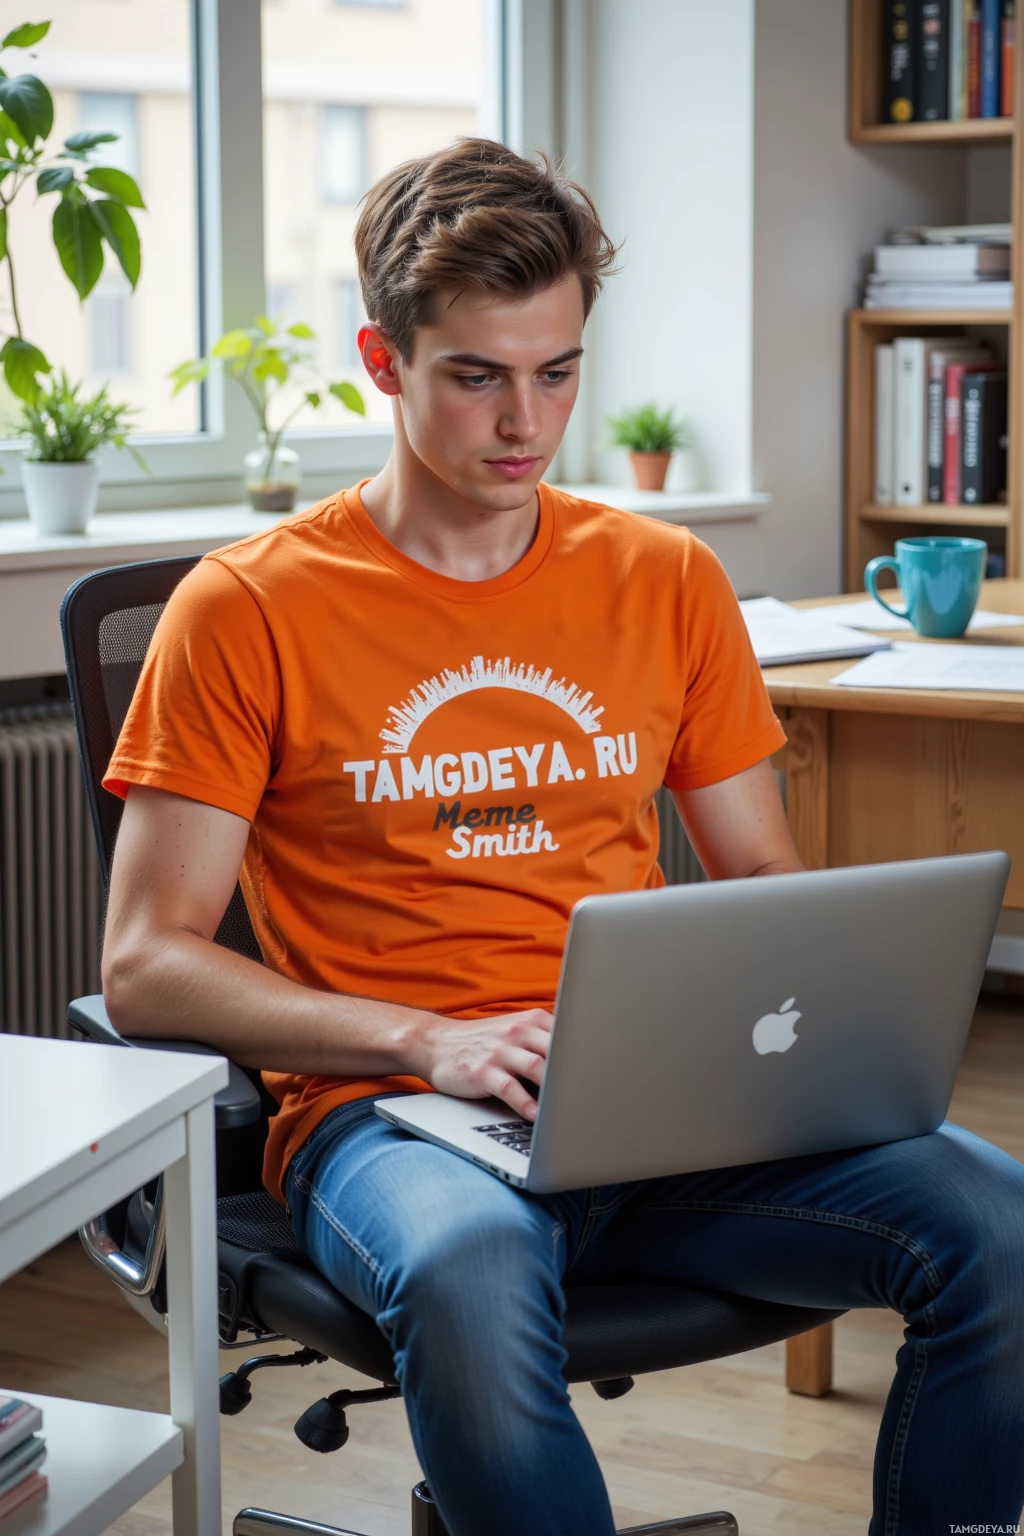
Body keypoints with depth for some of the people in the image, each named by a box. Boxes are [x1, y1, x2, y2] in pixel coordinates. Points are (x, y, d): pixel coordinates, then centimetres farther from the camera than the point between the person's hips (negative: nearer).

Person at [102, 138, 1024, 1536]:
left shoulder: (667, 580, 14)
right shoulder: (248, 610, 2)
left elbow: (765, 884, 20)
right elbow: (146, 968, -2)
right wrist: (430, 1040, -14)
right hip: (386, 1111, -3)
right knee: (469, 1280, -39)